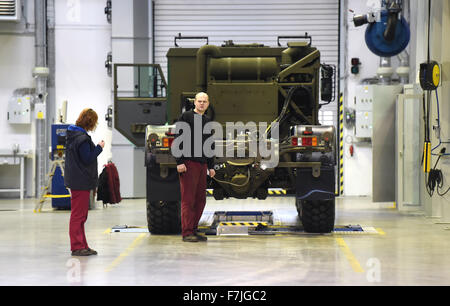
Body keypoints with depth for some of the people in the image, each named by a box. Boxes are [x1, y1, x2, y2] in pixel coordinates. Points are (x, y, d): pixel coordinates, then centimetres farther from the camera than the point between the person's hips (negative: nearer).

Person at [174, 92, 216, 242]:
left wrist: (211, 166, 20)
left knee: (200, 200, 8)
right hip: (188, 163, -7)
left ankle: (194, 230, 15)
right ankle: (187, 233, -5)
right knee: (188, 199, -7)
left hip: (202, 164, 7)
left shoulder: (207, 121, 19)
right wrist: (180, 161, -15)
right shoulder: (186, 117, -2)